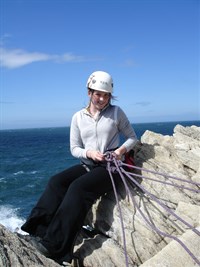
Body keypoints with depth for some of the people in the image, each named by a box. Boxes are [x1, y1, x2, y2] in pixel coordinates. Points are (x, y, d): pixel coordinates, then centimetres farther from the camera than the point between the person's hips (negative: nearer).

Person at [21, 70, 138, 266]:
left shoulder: (116, 112, 1)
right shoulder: (78, 117, 6)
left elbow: (132, 137, 7)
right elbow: (74, 149, 7)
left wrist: (123, 149, -13)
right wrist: (89, 153, -13)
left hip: (110, 166, -4)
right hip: (87, 165, 4)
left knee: (78, 187, -30)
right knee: (56, 181, -24)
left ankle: (54, 245, -29)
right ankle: (39, 232, -24)